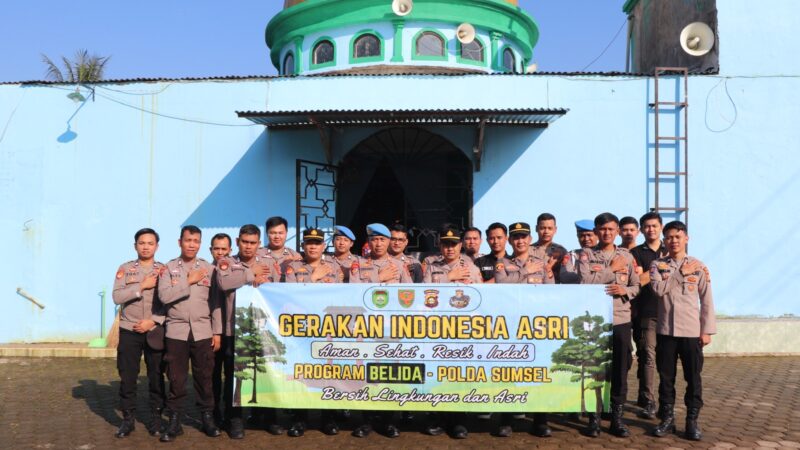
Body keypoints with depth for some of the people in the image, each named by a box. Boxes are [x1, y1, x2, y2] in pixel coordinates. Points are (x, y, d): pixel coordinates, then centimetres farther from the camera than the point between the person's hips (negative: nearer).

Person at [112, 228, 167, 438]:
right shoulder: (125, 269, 5)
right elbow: (117, 297, -8)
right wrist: (142, 286, -16)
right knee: (127, 377, 3)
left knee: (156, 376, 4)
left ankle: (155, 417, 15)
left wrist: (153, 321, -12)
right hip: (129, 331, 1)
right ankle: (128, 419, 15)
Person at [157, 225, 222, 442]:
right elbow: (164, 296, -11)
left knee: (204, 377, 6)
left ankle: (207, 418, 18)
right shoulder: (169, 268, 4)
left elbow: (216, 303, 5)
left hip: (203, 331, 1)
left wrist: (217, 332, 1)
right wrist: (189, 281, -14)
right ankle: (174, 421, 15)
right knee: (176, 378, 5)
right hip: (177, 331, -1)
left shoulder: (209, 268, 6)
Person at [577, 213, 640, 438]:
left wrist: (625, 290, -10)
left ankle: (617, 417, 17)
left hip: (621, 318, 2)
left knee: (620, 369, 6)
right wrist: (611, 269, -10)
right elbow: (585, 281, -13)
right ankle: (594, 417, 15)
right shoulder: (587, 254, 2)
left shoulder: (627, 256, 11)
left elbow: (637, 286, 11)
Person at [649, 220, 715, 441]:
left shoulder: (698, 266, 2)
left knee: (693, 378, 4)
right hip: (666, 330, 1)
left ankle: (692, 421, 14)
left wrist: (707, 330, 0)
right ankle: (667, 418, 17)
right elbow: (658, 288, -14)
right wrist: (682, 272, -13)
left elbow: (707, 300, 3)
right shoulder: (657, 265, 4)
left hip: (692, 331, 0)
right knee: (666, 377, 7)